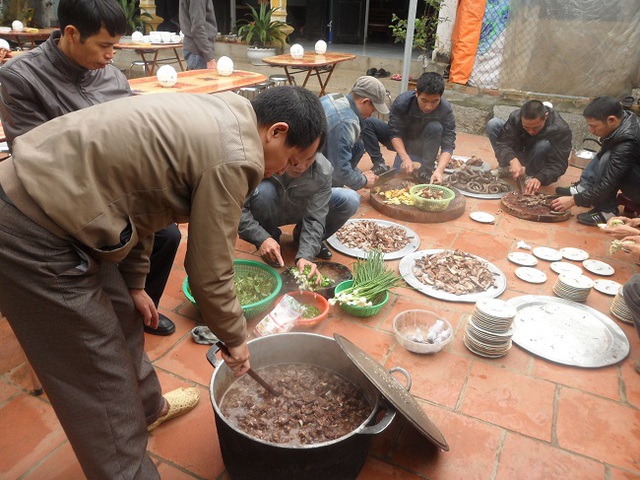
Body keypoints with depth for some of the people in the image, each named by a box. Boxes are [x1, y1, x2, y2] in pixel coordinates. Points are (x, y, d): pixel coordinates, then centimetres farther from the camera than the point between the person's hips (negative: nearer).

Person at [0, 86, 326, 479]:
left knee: (124, 318, 24)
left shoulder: (215, 115, 8)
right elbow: (209, 273, -15)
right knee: (98, 380, 2)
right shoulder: (232, 157, -21)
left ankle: (148, 408, 48)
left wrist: (134, 283, 21)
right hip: (33, 238, -10)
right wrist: (235, 338, 3)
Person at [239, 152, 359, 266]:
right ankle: (271, 235, -4)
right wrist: (260, 238, -43)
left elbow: (314, 218, -28)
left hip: (299, 212, 2)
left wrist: (305, 256, -41)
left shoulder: (324, 171, -28)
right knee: (264, 191, -36)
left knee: (350, 200, -20)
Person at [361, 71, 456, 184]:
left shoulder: (446, 110, -25)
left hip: (422, 145, 0)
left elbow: (448, 145, -27)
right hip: (400, 142, 0)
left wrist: (439, 170, -44)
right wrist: (406, 158, -39)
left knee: (435, 127, -33)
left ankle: (426, 169, -23)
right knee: (367, 122, -22)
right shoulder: (402, 102, -26)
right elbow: (395, 133, -23)